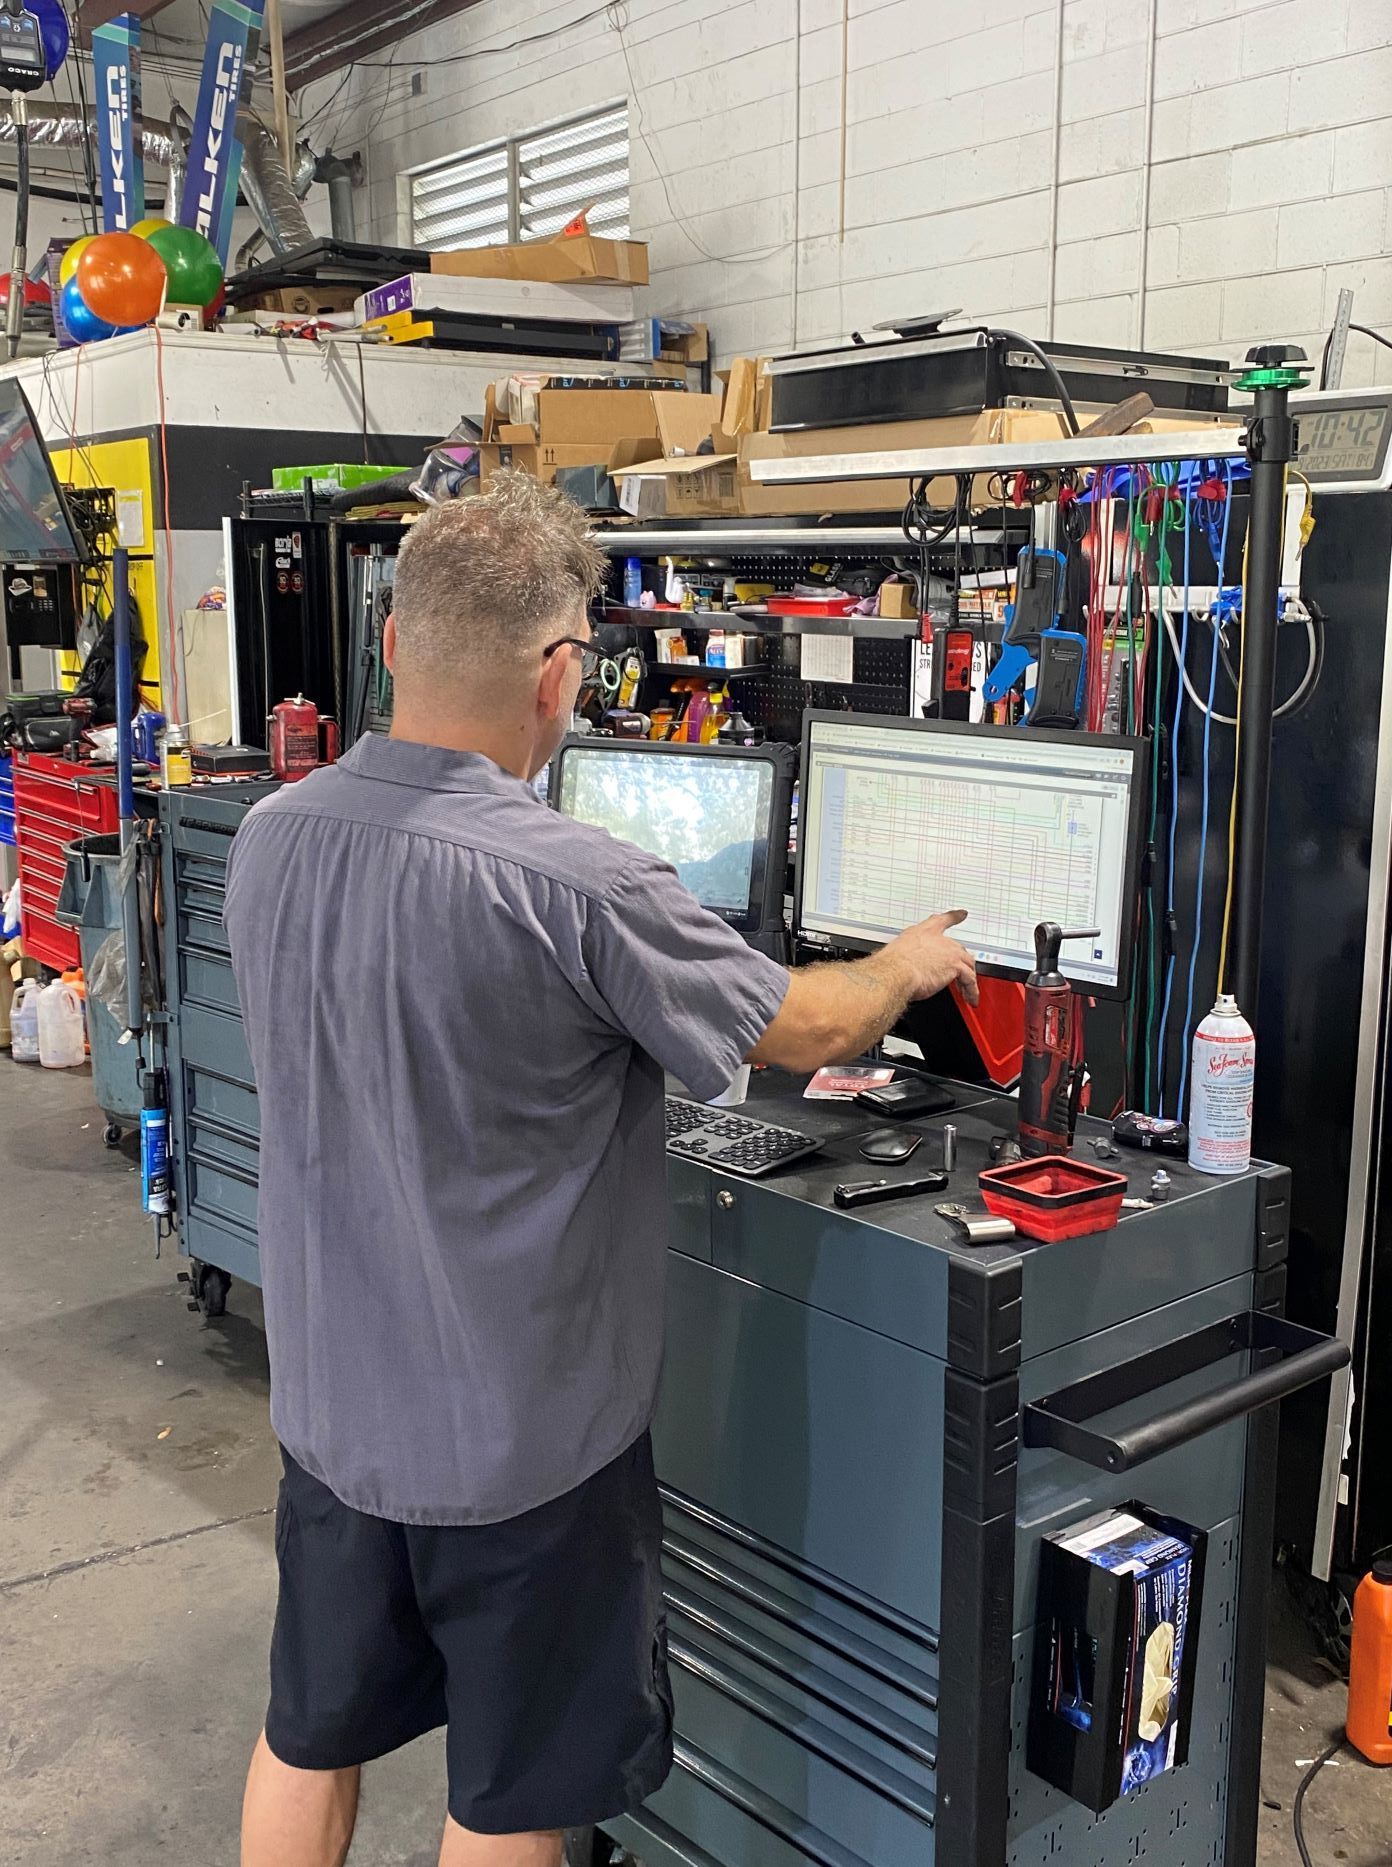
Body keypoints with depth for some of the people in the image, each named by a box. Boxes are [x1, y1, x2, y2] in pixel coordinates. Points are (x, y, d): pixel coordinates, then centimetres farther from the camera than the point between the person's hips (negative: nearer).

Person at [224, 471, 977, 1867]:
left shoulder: (268, 840, -8)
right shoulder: (576, 888, -28)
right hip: (521, 1440, -6)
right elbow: (810, 1032, -15)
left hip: (331, 1408, 6)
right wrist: (912, 962, 7)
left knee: (310, 1738, 26)